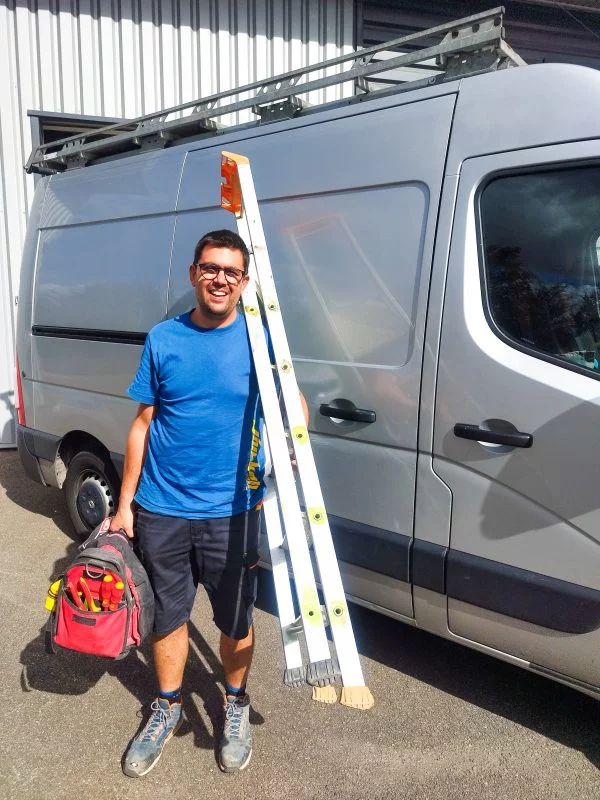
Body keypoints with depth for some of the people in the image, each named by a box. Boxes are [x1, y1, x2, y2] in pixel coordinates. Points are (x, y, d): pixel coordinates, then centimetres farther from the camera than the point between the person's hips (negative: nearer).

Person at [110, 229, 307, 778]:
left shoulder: (259, 338, -4)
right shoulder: (163, 339, -1)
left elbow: (293, 402, 6)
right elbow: (143, 424, 3)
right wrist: (125, 503, 3)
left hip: (231, 511, -1)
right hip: (161, 510, 1)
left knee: (235, 619, 14)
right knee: (169, 613, 17)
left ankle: (236, 706, 40)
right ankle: (167, 709, 40)